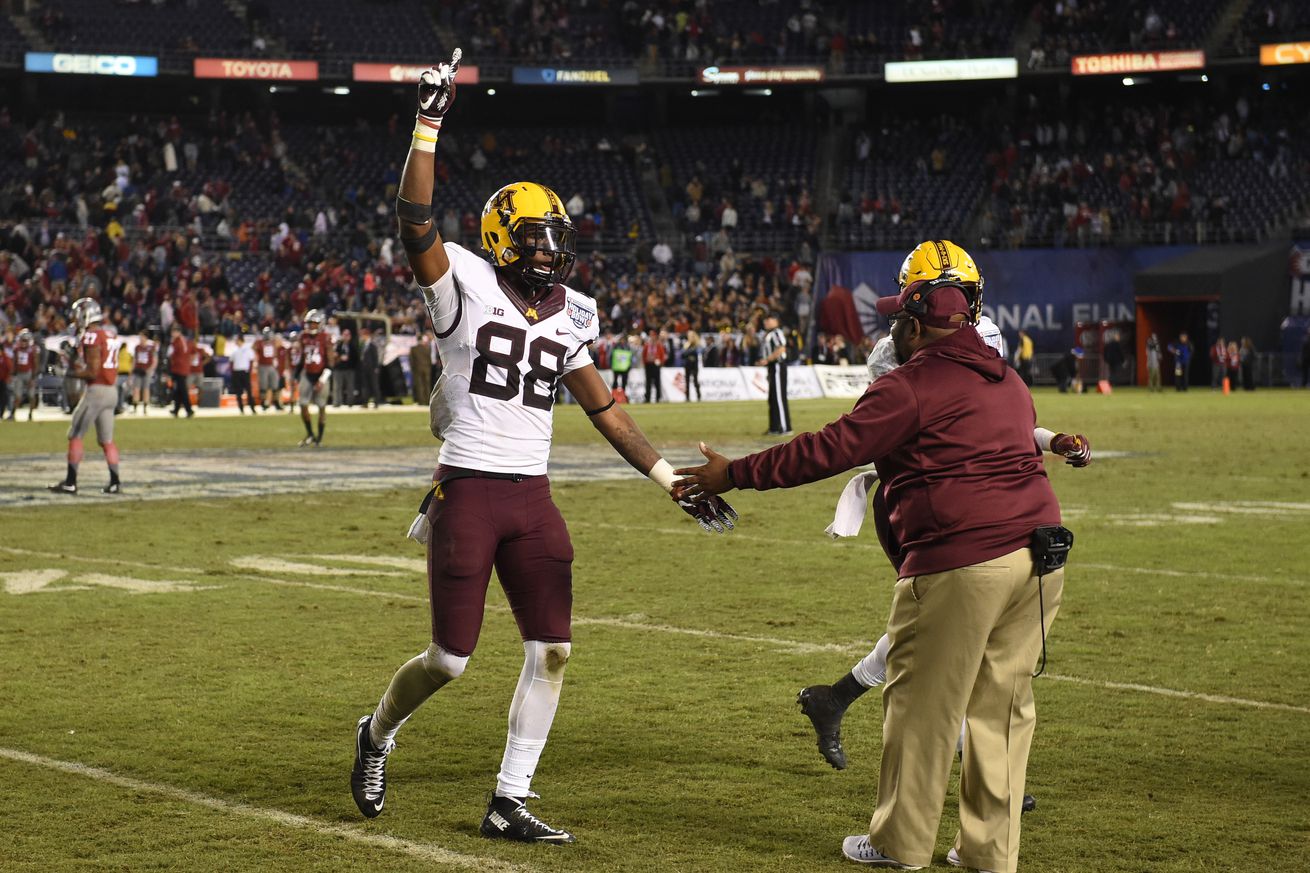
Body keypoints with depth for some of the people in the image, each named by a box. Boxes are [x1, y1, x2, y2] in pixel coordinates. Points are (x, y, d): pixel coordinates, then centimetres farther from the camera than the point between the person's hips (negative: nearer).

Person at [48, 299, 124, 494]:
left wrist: (74, 373, -4)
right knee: (107, 440, 12)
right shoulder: (110, 335, 14)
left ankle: (70, 482, -1)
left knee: (75, 436, -1)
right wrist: (80, 366, 17)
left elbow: (93, 372, -17)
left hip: (97, 390, -8)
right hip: (112, 391, 8)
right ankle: (115, 482, 8)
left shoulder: (91, 337, -13)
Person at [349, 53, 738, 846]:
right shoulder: (466, 288, -7)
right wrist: (429, 124, -30)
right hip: (468, 491, -6)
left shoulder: (569, 316, 9)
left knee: (551, 651, 1)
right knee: (450, 660, -1)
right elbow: (417, 224, -24)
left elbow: (606, 410, 13)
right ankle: (378, 734, 30)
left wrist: (674, 481, 9)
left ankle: (509, 804, 11)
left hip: (533, 499, 6)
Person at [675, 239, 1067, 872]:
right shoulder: (1009, 381, 17)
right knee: (1003, 702, 12)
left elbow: (827, 451, -8)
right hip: (1042, 556, 8)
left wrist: (734, 475, -1)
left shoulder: (911, 386, -6)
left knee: (920, 700, 5)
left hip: (961, 564, -8)